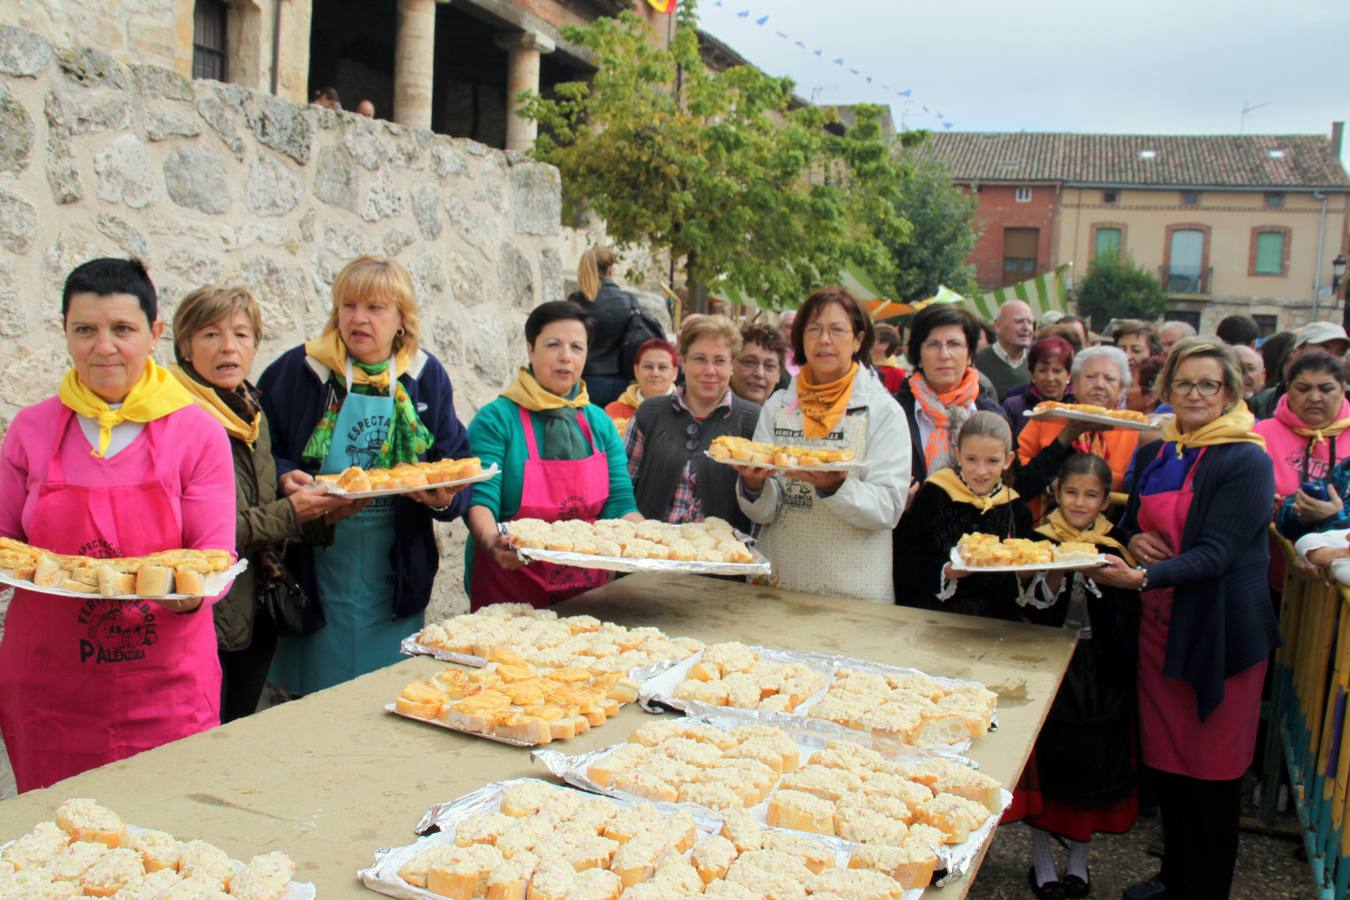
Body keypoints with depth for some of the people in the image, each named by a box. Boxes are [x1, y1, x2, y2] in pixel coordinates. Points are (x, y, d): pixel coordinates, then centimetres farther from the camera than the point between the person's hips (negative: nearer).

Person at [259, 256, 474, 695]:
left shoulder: (427, 377, 5)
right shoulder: (296, 370, -1)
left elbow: (458, 462, 6)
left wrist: (446, 497, -15)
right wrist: (285, 479, -19)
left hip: (395, 580, 2)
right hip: (315, 572, -1)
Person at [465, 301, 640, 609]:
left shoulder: (600, 423, 6)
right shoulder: (495, 419, -9)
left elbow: (620, 503, 2)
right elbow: (480, 500, -17)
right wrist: (493, 543, -37)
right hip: (509, 588, -4)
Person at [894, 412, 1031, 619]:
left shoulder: (1016, 509, 9)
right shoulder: (933, 494, 0)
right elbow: (905, 564, -1)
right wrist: (946, 572, -15)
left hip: (995, 618, 3)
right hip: (933, 613, -3)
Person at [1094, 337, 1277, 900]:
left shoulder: (1247, 462, -12)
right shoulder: (1154, 454, 8)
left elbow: (1215, 553, -20)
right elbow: (1130, 519, 20)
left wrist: (1143, 576, -33)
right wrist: (1132, 540, -3)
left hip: (1219, 632, -6)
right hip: (1159, 624, 6)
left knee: (1211, 770, 5)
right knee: (1165, 759, 15)